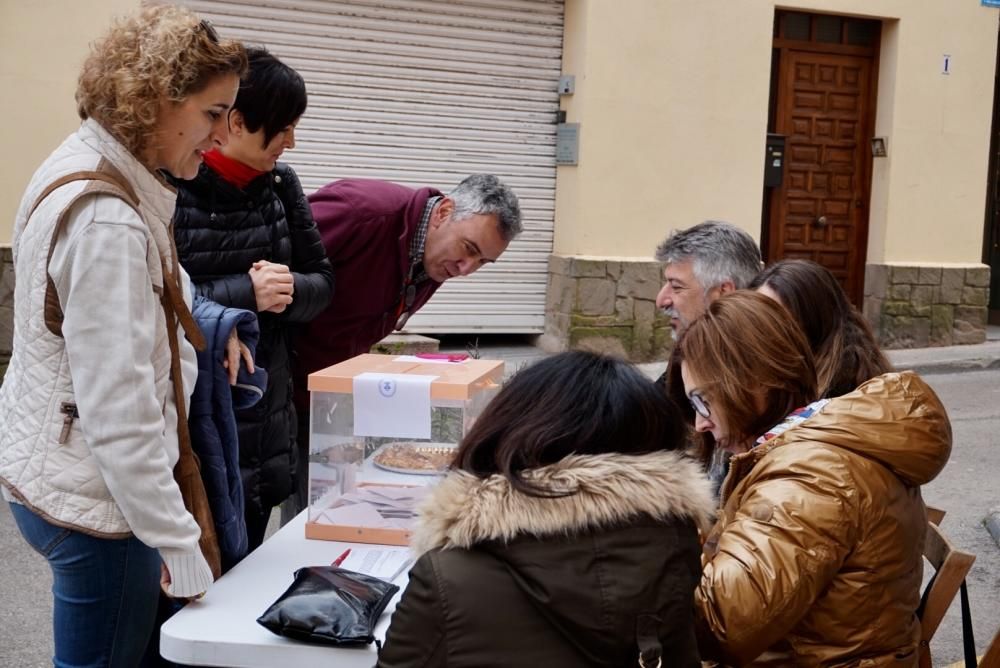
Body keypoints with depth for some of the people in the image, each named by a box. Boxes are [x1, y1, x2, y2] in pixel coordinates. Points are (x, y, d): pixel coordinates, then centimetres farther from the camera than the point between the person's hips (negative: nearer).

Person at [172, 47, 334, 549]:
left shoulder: (281, 184, 6)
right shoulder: (170, 188, -13)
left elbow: (323, 284, 8)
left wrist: (288, 288, -13)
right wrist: (244, 292, -22)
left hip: (267, 409, 6)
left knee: (247, 564, 18)